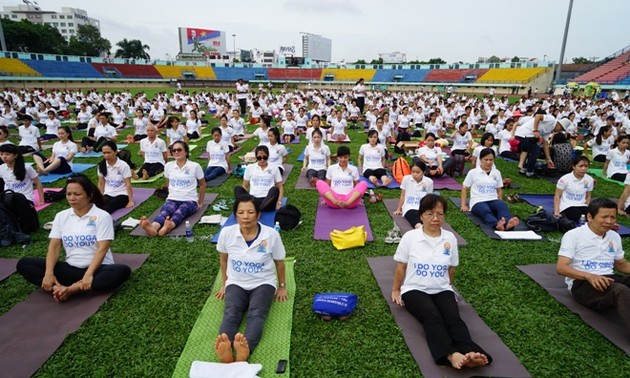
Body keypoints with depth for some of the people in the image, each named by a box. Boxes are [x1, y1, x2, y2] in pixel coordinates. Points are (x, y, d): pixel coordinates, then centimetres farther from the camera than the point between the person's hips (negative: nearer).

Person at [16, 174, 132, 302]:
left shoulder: (102, 216, -7)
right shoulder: (61, 216, 7)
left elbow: (102, 248, -15)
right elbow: (54, 246, 1)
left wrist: (88, 275, -27)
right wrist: (49, 273, -15)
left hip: (97, 269, -4)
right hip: (70, 269, 4)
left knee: (123, 271, -36)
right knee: (23, 264, -10)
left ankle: (71, 289, -33)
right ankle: (60, 289, -28)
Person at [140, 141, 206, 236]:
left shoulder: (195, 166, -3)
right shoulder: (168, 166, 6)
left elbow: (202, 184, 10)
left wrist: (200, 202, 13)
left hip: (189, 200, -2)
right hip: (172, 199, 2)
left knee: (179, 212, -38)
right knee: (165, 210, -34)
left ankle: (170, 226, -69)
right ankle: (153, 227, -65)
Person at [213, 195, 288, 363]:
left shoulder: (271, 235, -16)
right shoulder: (226, 232, -11)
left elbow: (279, 262, 1)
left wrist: (282, 286, 10)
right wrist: (224, 284, 17)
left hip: (263, 283, -1)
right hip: (236, 283, 2)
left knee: (256, 314, -30)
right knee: (231, 313, -28)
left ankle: (245, 349, -55)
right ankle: (226, 349, -53)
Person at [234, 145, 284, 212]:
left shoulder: (274, 168, 12)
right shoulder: (250, 167, 13)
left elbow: (280, 187, 12)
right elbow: (245, 186, 16)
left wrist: (279, 202, -5)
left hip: (268, 200, -1)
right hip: (253, 199, 1)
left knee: (274, 189, -34)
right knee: (237, 189, -26)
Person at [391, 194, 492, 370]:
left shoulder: (450, 238, 1)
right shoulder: (410, 237, -6)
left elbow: (451, 269, 15)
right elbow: (401, 267, 5)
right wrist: (395, 290, 11)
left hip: (442, 290, 3)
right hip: (415, 289, -3)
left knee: (454, 317, -28)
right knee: (433, 317, -32)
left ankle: (469, 353, -51)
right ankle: (451, 355, -53)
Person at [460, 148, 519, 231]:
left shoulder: (497, 173, 16)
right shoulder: (473, 172, 7)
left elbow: (499, 190, 23)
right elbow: (464, 189, 11)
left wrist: (499, 204, 8)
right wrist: (463, 205, 2)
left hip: (493, 200, 3)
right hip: (478, 202, -3)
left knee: (503, 206, -35)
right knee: (486, 211, -39)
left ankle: (507, 223, -66)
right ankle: (497, 224, -70)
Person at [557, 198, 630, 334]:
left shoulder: (615, 237, 17)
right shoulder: (573, 235, -3)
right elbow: (561, 268, -10)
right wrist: (589, 276, -28)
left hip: (608, 280, 7)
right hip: (582, 283, -6)